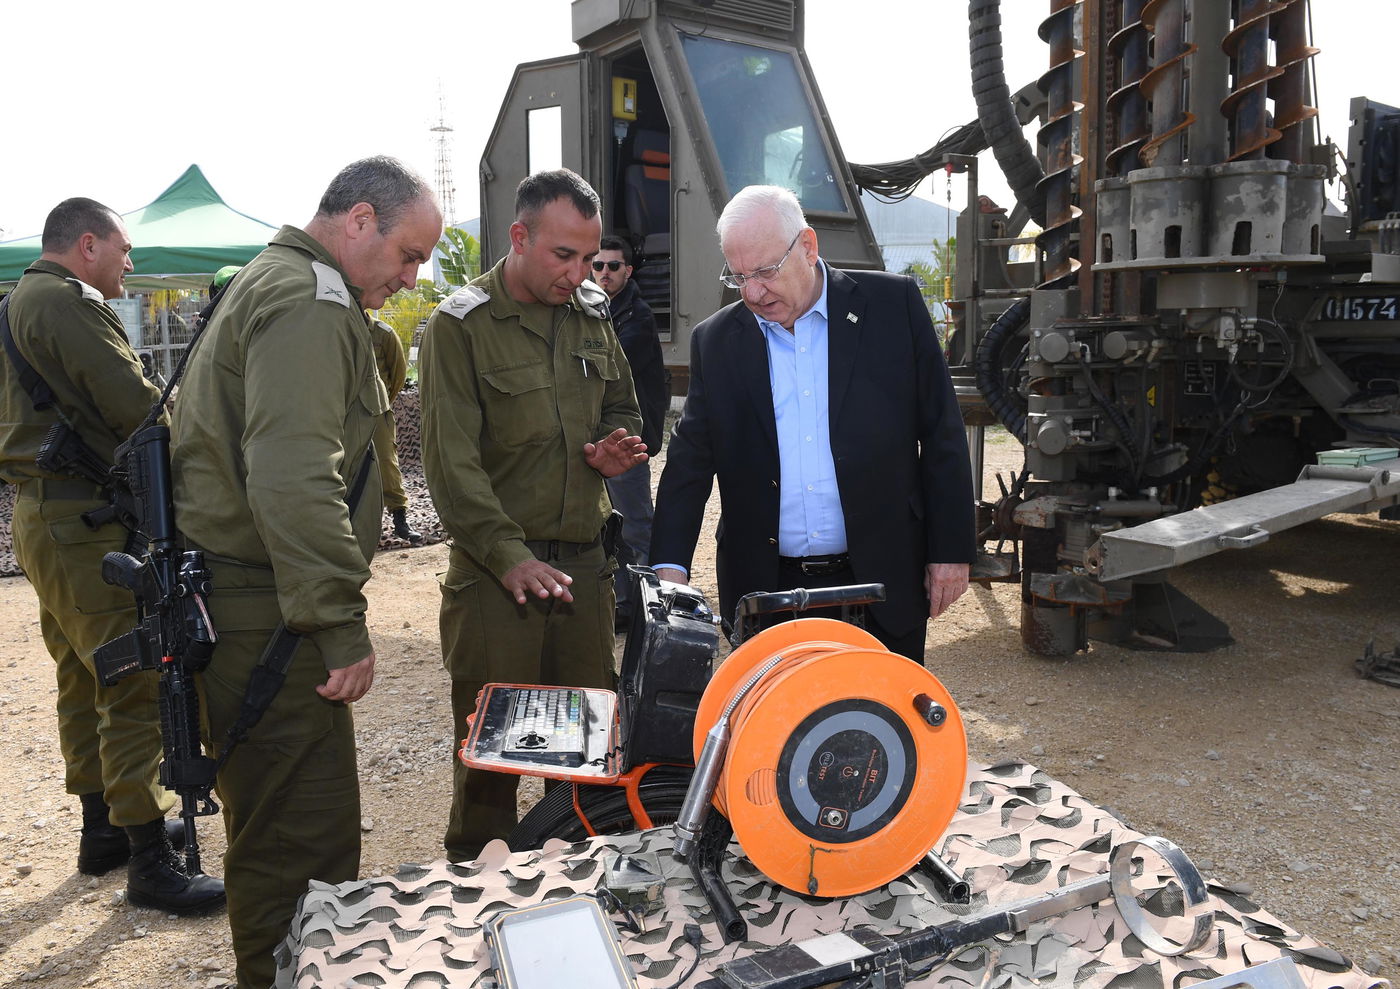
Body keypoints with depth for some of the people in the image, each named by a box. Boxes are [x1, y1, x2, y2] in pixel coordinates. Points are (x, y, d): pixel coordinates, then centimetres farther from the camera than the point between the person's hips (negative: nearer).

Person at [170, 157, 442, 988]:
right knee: (305, 835, -5)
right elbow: (294, 481, -25)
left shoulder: (276, 282, 21)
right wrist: (342, 624, -21)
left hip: (238, 597, 11)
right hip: (263, 612, -11)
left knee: (274, 819, 20)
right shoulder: (310, 302, -14)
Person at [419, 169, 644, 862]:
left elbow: (621, 405, 24)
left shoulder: (592, 314, 10)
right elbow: (451, 461, -12)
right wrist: (509, 555, -19)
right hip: (496, 570, -5)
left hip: (584, 562, 5)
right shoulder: (459, 325, -6)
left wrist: (616, 446, 1)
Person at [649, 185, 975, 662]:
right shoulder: (716, 341, 4)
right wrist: (669, 567, -7)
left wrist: (951, 550, -1)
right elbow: (690, 461, 4)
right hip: (765, 589, 2)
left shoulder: (893, 304, -1)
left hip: (883, 586, -1)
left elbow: (942, 435, 1)